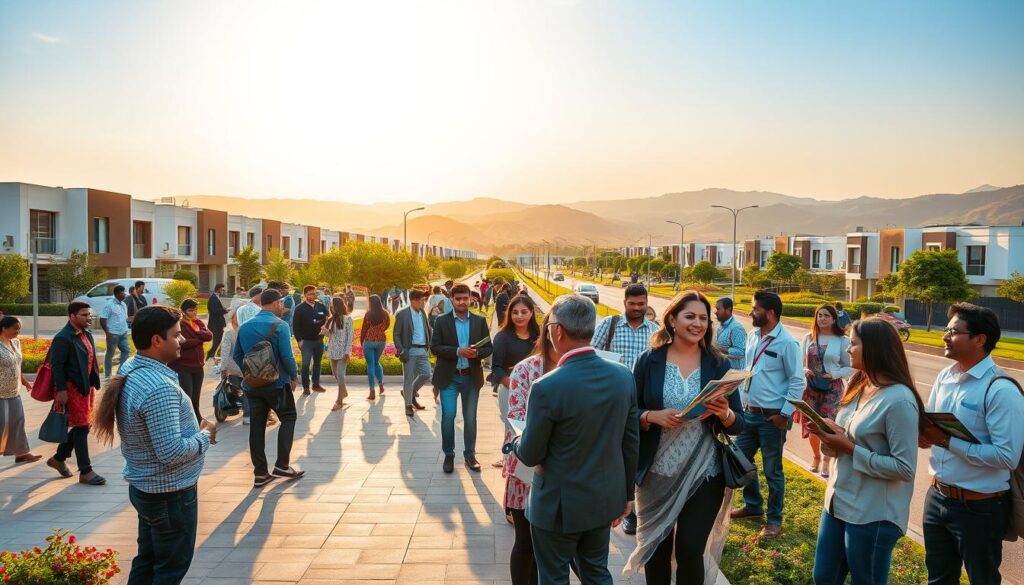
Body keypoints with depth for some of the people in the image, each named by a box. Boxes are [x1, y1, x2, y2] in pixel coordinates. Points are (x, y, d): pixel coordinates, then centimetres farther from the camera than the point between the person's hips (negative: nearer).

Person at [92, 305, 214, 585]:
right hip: (170, 492, -9)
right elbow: (172, 452, -31)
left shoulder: (130, 370, 1)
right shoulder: (159, 388, -30)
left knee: (147, 559, 23)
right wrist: (205, 435, -15)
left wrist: (196, 430, 5)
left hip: (143, 485, 9)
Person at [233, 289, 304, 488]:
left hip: (252, 385, 6)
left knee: (257, 426, 8)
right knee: (288, 418, 10)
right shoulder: (279, 325, -12)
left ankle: (260, 473, 11)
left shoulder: (245, 326, 8)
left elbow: (236, 356, 12)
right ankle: (282, 465, 4)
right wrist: (294, 376, -4)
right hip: (276, 383, -6)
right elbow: (287, 356, -17)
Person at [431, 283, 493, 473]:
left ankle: (470, 455, 23)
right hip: (449, 377, -2)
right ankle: (448, 455, 13)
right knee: (448, 415, -5)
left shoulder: (480, 321, 3)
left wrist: (477, 353, -19)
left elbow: (489, 348, 3)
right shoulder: (442, 321, -2)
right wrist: (458, 351, -21)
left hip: (472, 377, 2)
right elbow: (435, 347, -8)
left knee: (470, 418, 9)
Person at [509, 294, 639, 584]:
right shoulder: (623, 376, -8)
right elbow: (631, 443, 2)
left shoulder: (547, 387, -26)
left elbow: (530, 455, -14)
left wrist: (515, 442, 9)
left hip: (559, 504, -5)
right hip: (605, 498, 5)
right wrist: (626, 493, 14)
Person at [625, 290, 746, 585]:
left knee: (690, 552, 4)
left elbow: (739, 424, 1)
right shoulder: (649, 361, -4)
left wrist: (725, 414, -20)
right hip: (656, 473, 0)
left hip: (704, 475, 0)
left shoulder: (719, 365, 0)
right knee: (655, 549, 13)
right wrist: (653, 416, -20)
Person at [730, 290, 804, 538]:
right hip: (748, 413, 7)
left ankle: (774, 520, 24)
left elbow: (798, 382, -13)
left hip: (771, 417, -7)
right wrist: (740, 400, 11)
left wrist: (785, 414, -14)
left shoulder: (787, 343, -16)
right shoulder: (752, 336, 5)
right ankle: (753, 504, 37)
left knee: (772, 470, 6)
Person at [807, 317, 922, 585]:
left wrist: (851, 449, -21)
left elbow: (904, 468, -22)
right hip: (838, 501, 8)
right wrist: (828, 431, -5)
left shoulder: (898, 400, -21)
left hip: (873, 515, -8)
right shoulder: (859, 386, 6)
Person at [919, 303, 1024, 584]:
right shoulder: (945, 376, 2)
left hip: (979, 507, -7)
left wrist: (947, 442, -27)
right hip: (937, 496, 7)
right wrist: (923, 434, -12)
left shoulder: (1001, 390, -21)